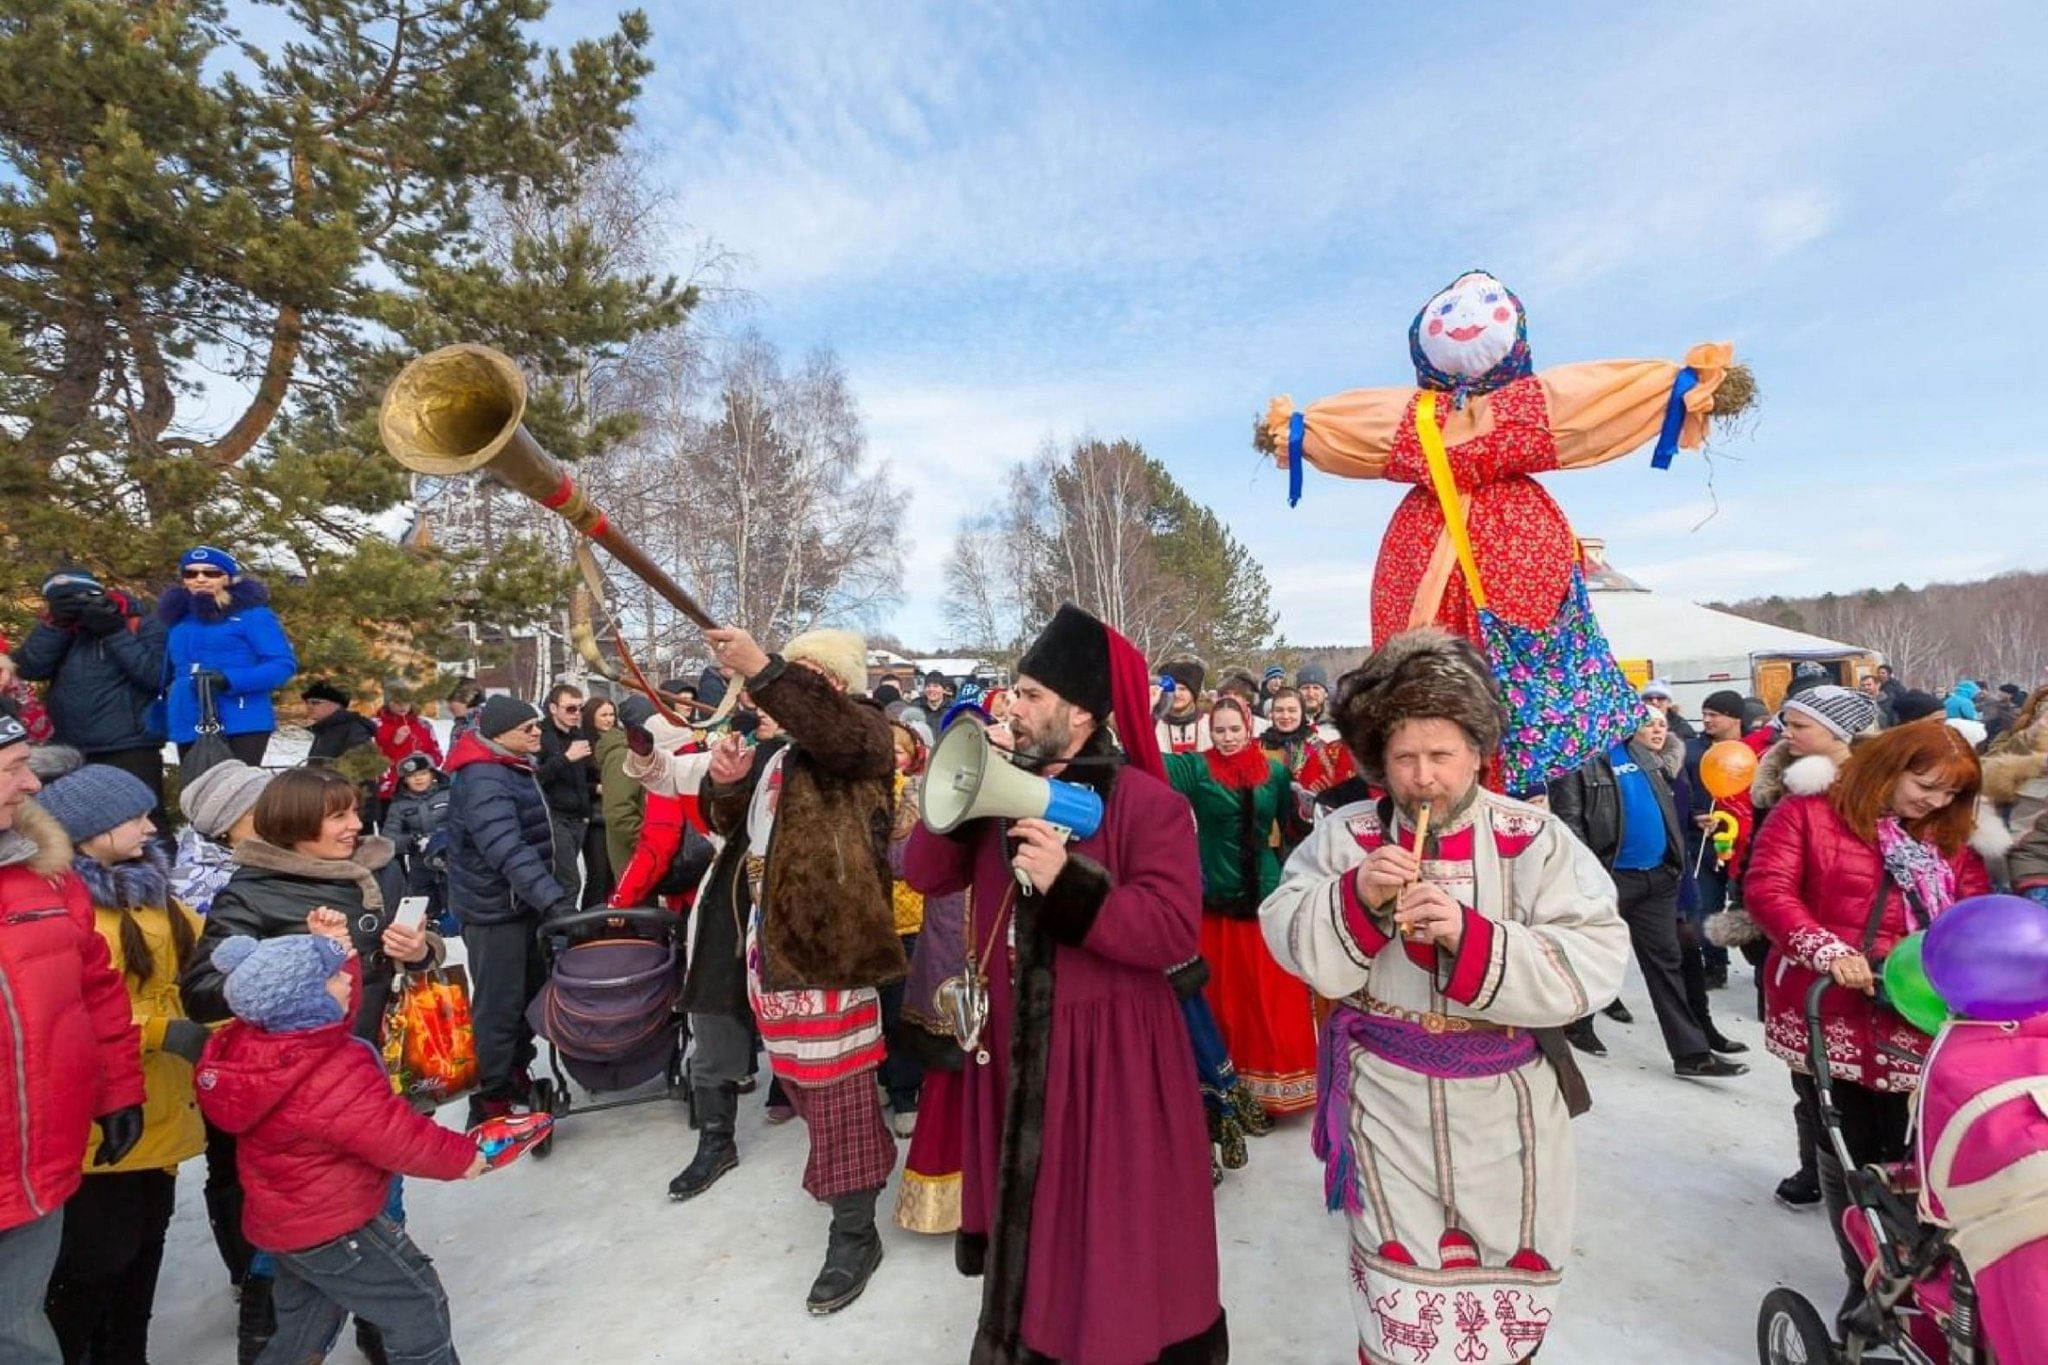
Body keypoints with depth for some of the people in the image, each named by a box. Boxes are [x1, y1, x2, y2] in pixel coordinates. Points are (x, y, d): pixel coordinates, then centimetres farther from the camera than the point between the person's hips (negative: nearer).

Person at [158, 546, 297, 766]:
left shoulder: (252, 615, 0)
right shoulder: (177, 620, 18)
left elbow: (284, 664, -9)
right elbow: (169, 674, 27)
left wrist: (230, 680, -20)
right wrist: (162, 719, 17)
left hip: (242, 725, -6)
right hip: (188, 727, 6)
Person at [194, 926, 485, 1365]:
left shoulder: (255, 1042, -7)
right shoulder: (332, 1076, -34)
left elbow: (339, 1014, 11)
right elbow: (397, 1137, -27)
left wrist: (336, 949, 0)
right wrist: (462, 1156, -11)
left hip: (285, 1222, 9)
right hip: (336, 1228, -9)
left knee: (304, 1327, 28)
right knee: (419, 1308, 7)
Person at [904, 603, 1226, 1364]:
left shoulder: (1146, 802, -15)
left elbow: (1175, 932, -22)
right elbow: (927, 876, 0)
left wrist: (1071, 883, -31)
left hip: (1110, 1050, -6)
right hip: (1015, 1041, 6)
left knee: (1116, 1230, 9)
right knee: (1026, 1212, 23)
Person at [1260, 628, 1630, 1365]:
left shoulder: (1536, 838, -9)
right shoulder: (1347, 833, -6)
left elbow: (1593, 965, -17)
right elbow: (1291, 943, -9)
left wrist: (1470, 933, -29)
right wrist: (1355, 897, -27)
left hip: (1503, 1101, 1)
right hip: (1387, 1097, 0)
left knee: (1508, 1266, 23)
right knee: (1398, 1293, 13)